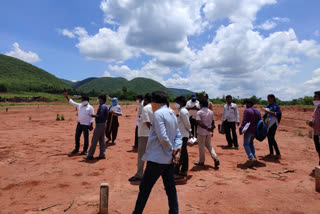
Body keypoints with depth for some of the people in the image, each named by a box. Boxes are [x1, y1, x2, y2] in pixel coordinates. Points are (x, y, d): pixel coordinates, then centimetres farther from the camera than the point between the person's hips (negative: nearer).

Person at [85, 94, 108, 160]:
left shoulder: (102, 106, -16)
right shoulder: (104, 106, 15)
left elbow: (101, 116, -27)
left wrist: (94, 115, -14)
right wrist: (95, 116, 12)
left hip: (99, 125, -10)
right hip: (103, 125, 10)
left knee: (94, 140, -2)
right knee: (102, 140, 11)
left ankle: (90, 155, 5)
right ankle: (102, 154, 15)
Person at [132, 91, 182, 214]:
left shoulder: (158, 114, -15)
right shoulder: (172, 113, 12)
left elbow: (163, 137, -23)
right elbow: (178, 135, 9)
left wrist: (171, 149, -8)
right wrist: (177, 149, -4)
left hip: (157, 158, -8)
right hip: (170, 159, 8)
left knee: (144, 188, 7)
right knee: (170, 187, 16)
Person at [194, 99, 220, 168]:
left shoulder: (199, 112, -12)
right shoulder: (211, 112, 5)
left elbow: (199, 122, -23)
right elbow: (213, 122, 9)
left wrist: (207, 128, -23)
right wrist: (211, 131, 16)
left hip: (202, 132, -5)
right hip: (209, 132, 6)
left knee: (201, 147, 7)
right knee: (209, 145, 19)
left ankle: (201, 161, 19)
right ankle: (215, 159, 4)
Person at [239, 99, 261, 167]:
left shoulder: (247, 111, -11)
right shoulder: (257, 111, 14)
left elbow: (244, 121, -18)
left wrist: (241, 129, -15)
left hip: (249, 130, -8)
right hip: (255, 130, 8)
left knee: (246, 144, -6)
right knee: (251, 143, 24)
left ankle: (251, 158, -22)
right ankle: (254, 157, 27)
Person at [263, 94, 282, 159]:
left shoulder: (276, 106, -4)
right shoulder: (267, 106, 16)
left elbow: (279, 114, -16)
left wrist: (270, 112, -21)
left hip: (273, 123, -7)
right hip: (267, 123, 7)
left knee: (271, 138, -11)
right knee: (269, 138, 8)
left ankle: (278, 154, -2)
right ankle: (271, 153, 16)